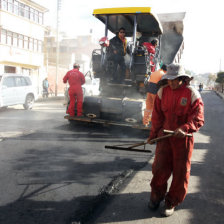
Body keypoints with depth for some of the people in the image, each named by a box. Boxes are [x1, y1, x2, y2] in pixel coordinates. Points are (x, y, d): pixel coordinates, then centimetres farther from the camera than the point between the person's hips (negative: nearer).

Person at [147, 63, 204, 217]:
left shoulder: (192, 94, -9)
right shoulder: (163, 91, 2)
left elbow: (198, 119, -13)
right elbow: (157, 116, 9)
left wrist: (185, 129, -31)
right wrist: (153, 135, 11)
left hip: (183, 138, -2)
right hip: (165, 135, 3)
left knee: (180, 172, 7)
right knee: (159, 168, 4)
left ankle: (172, 203, 25)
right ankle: (157, 196, 30)